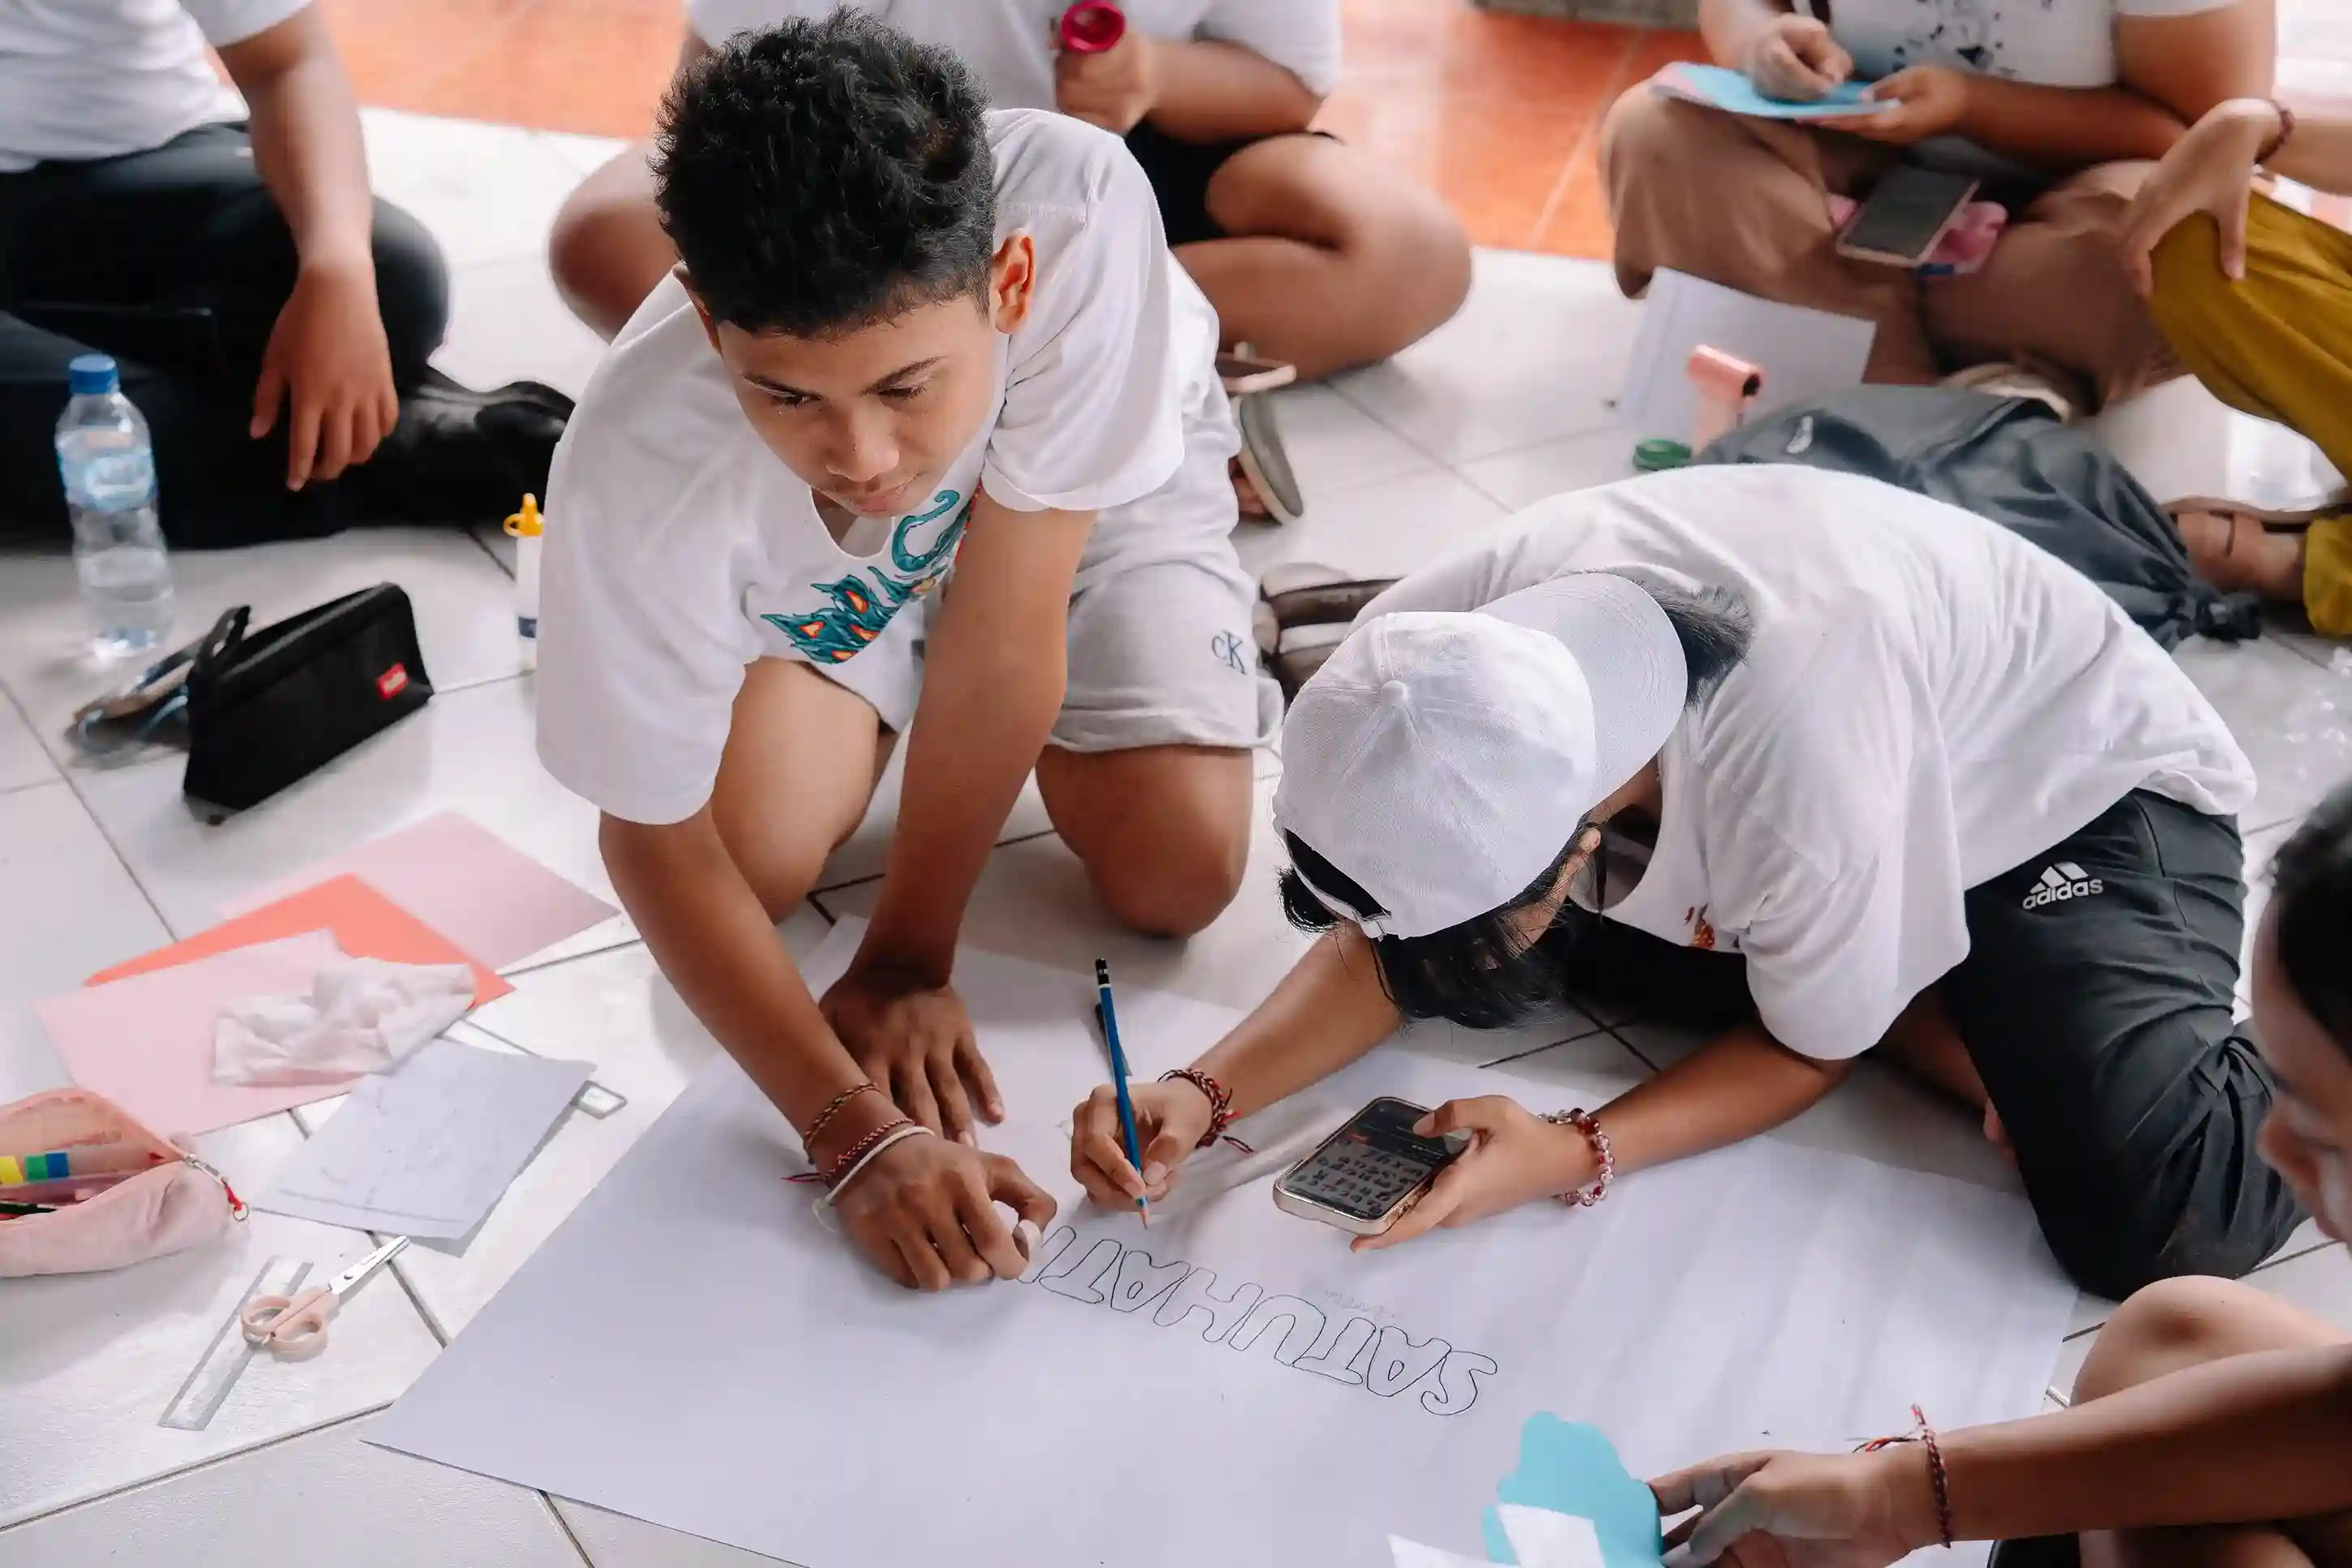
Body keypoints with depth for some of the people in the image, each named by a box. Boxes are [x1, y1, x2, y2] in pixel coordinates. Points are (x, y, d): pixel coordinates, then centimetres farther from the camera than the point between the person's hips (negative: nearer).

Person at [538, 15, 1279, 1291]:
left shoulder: (1079, 212, -44)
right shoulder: (638, 466, -41)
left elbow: (1004, 630, -34)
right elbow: (657, 837, -28)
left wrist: (908, 955, -25)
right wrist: (856, 1130, -39)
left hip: (1089, 495, 0)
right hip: (829, 569, 0)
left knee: (1178, 874, -16)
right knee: (756, 856, -21)